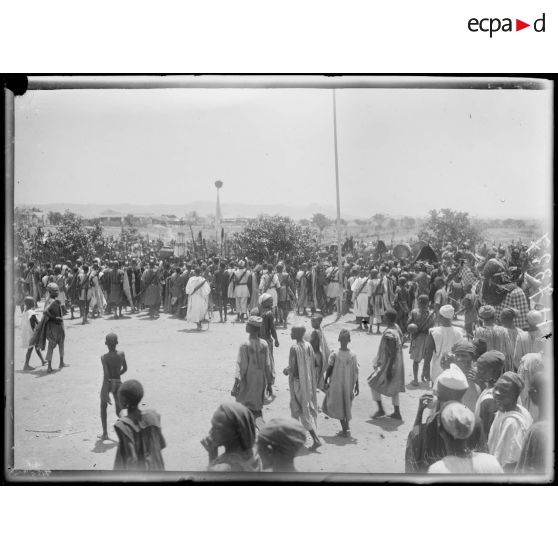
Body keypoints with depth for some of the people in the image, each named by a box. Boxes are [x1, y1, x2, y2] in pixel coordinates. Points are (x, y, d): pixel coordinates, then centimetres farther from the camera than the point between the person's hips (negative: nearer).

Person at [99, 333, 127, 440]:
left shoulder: (104, 357, -15)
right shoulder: (121, 354, -3)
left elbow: (106, 375, -21)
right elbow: (125, 369, 10)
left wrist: (106, 393, -21)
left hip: (108, 384, -3)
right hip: (118, 383, 3)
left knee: (103, 407, 21)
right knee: (119, 411, 10)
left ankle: (105, 433, 23)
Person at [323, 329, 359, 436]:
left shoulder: (334, 354, -13)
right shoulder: (353, 355, -7)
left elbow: (329, 369, -8)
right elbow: (356, 373, -3)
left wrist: (325, 381, 6)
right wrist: (356, 386, 5)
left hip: (336, 384, -2)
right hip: (348, 385, 3)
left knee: (338, 406, 7)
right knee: (347, 405, 18)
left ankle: (345, 428, 0)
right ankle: (346, 427, 21)